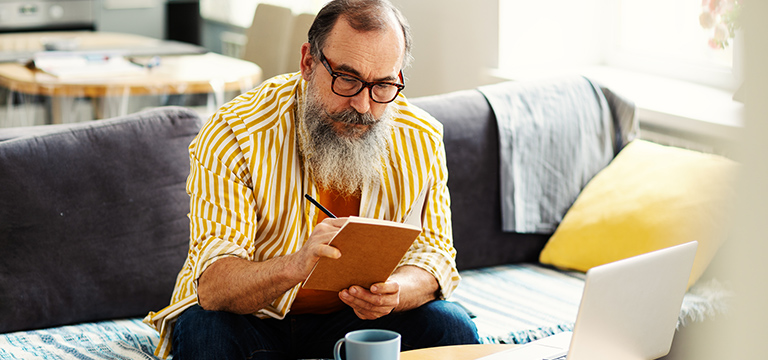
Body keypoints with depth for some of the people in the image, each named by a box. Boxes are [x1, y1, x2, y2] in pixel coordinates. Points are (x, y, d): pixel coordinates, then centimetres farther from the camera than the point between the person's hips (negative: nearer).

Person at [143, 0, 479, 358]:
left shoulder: (421, 139, -10)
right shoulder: (231, 134, -23)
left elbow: (434, 252, -5)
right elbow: (213, 285, -30)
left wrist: (394, 291, -31)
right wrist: (297, 266, -52)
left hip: (354, 315, 3)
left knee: (450, 326, -20)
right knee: (204, 330, -34)